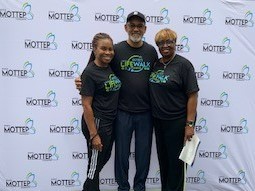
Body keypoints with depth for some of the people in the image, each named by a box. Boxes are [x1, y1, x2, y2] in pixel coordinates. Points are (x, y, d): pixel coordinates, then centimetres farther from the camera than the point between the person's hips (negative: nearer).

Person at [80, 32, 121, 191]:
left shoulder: (111, 67, 4)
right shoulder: (90, 73, -17)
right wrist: (93, 135, -19)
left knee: (104, 158, 22)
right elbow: (86, 106, -18)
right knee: (95, 164, 7)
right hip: (97, 123, -8)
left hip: (110, 122, 8)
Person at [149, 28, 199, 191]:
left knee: (176, 160, 5)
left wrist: (190, 124, -18)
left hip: (177, 121, -6)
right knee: (163, 158, 17)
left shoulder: (183, 64, -10)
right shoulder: (155, 64, 7)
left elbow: (192, 95, -13)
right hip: (158, 120, 6)